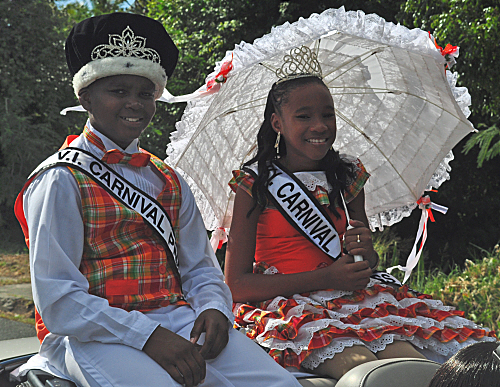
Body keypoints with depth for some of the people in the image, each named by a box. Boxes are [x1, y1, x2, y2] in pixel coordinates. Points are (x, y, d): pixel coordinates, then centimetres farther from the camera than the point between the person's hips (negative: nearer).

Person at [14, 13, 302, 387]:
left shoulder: (169, 181, 20)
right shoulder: (62, 181, -2)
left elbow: (200, 269, 19)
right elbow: (58, 299, -11)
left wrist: (214, 307, -6)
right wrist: (147, 336, -21)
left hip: (179, 318, 6)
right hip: (95, 334, -5)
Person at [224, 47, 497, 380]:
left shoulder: (348, 176, 13)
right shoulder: (255, 184, -1)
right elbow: (236, 285, -7)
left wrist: (367, 254, -7)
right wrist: (327, 278, -15)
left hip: (354, 299, 4)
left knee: (405, 352, -33)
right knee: (358, 364, -41)